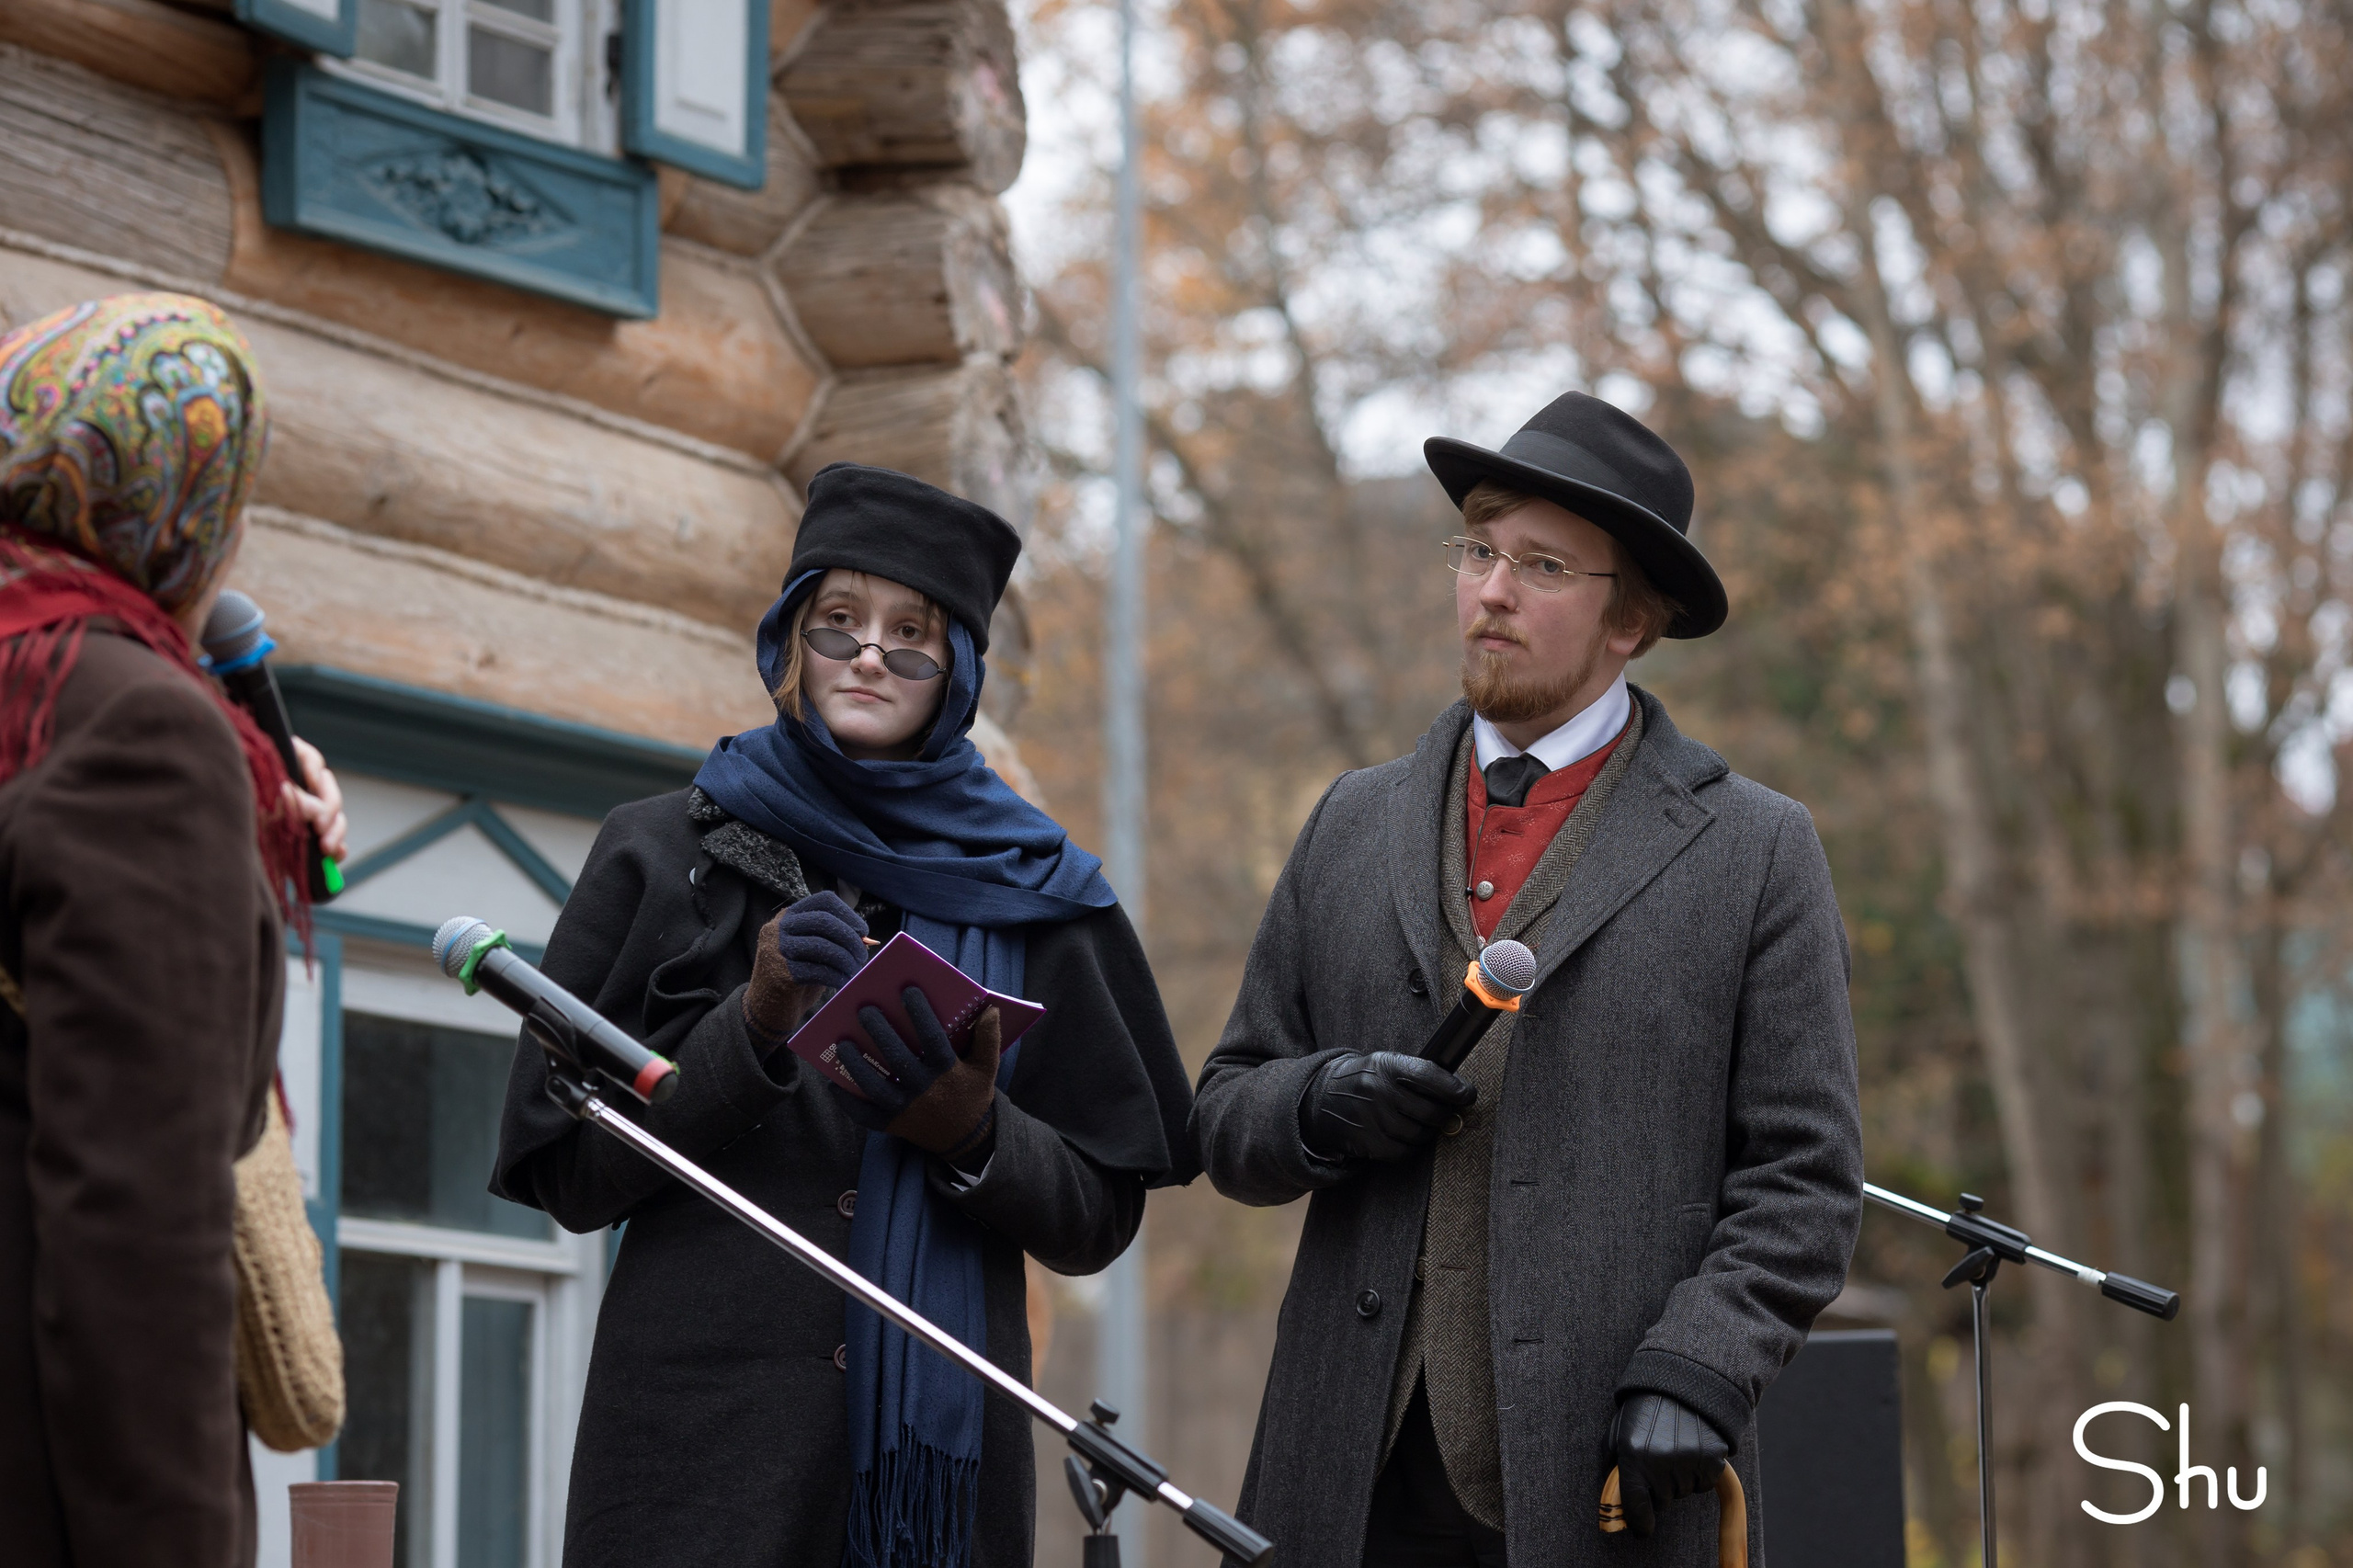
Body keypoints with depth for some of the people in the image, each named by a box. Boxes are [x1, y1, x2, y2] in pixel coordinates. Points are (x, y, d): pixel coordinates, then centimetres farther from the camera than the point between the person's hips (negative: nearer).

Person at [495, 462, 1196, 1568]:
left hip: (943, 1434, 1)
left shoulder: (1026, 891, 9)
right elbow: (571, 1180, 1)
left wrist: (972, 1135, -11)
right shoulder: (664, 854, 6)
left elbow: (1098, 1223, 8)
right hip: (705, 1431, -1)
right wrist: (752, 1027, -12)